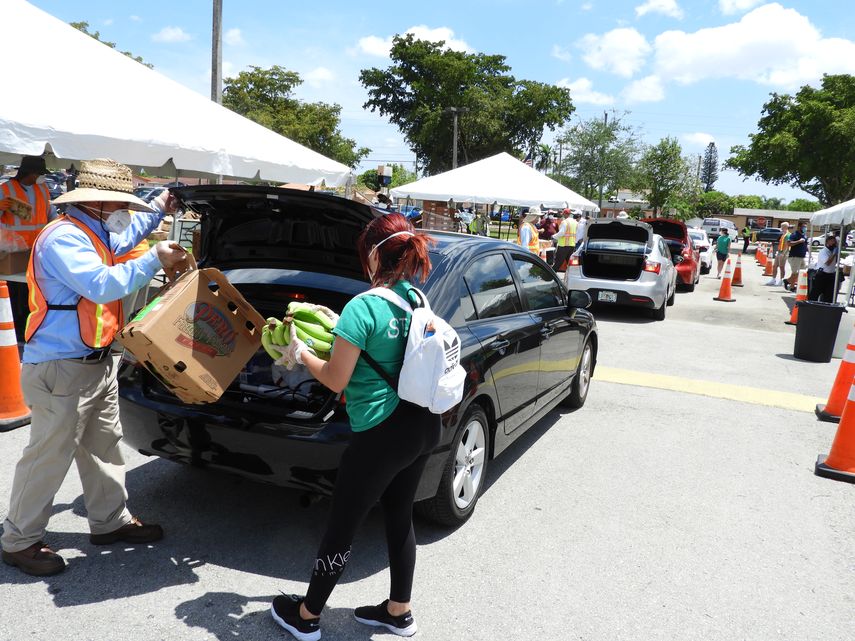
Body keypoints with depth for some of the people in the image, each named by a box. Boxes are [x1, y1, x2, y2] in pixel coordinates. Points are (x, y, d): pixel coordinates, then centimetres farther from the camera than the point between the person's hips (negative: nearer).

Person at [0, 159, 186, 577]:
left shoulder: (92, 234, 12)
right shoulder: (64, 238, -20)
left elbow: (122, 238, 35)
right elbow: (102, 286, -33)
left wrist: (158, 211, 32)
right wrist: (154, 260, -26)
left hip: (96, 363, 10)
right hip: (60, 369, -10)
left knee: (103, 447, 17)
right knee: (49, 457, 1)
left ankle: (110, 521, 31)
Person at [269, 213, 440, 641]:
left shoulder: (363, 307, -19)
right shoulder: (416, 299, 4)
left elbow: (336, 380, -14)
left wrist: (300, 354, 3)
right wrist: (340, 328, 19)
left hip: (382, 434, -8)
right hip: (423, 427, 8)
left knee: (341, 527, 10)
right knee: (399, 517, 22)